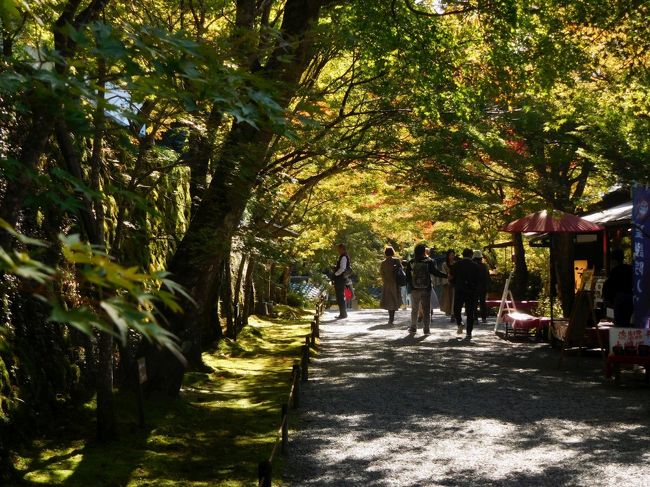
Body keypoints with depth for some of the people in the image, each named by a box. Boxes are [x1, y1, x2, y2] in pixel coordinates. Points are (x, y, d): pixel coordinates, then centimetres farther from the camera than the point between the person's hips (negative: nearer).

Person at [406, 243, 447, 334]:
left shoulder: (411, 262, -1)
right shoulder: (428, 262, -8)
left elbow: (407, 275, 2)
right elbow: (436, 272, -11)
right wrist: (447, 275, -3)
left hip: (414, 289, 2)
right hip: (426, 289, -2)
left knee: (414, 310, 16)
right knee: (426, 310, 5)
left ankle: (413, 328, 18)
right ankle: (426, 329, 2)